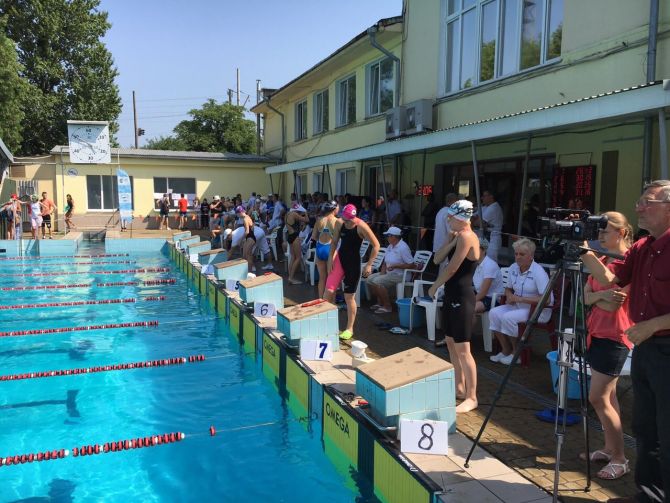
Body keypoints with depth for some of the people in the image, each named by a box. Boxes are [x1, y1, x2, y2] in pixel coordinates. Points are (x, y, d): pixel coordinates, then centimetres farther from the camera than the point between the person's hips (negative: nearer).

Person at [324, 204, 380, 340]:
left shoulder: (361, 226, -18)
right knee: (329, 291, -3)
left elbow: (376, 245, -14)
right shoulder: (339, 223, -4)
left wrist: (369, 265, -15)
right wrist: (330, 259, 0)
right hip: (339, 259, 4)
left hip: (353, 262, -4)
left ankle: (349, 329, 18)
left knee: (349, 296, 2)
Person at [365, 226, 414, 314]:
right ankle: (380, 302, 8)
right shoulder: (390, 247, 12)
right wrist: (382, 273, -3)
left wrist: (395, 266, -22)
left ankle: (387, 306, -14)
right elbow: (385, 263, 15)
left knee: (377, 281, -25)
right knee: (369, 279, 1)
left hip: (400, 275, -10)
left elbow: (411, 265, -20)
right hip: (388, 273, 10)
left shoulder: (403, 247, -17)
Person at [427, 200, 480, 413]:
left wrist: (434, 287, -2)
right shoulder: (458, 236, 12)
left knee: (462, 349, -5)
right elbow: (438, 258, 6)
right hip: (451, 295, 10)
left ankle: (471, 397, 4)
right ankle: (459, 387, 30)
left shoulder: (466, 237, -17)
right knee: (451, 343, 17)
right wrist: (450, 241, -8)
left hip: (462, 297, -10)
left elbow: (451, 269, -16)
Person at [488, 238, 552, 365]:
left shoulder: (538, 272, -18)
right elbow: (508, 288, 21)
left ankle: (516, 353, -6)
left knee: (508, 317, -28)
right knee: (494, 313, -14)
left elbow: (547, 299, -25)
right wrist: (510, 296, -4)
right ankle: (506, 350, -2)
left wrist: (520, 299, -26)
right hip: (518, 306, 8)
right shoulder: (513, 268, 4)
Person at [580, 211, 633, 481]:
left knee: (598, 398, -7)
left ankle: (619, 459, 5)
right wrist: (601, 296, -14)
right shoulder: (600, 261, 12)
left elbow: (613, 304, -19)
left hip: (614, 336, -8)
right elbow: (586, 297, 4)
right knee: (607, 395, 14)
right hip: (596, 332, 8)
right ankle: (609, 448, 25)